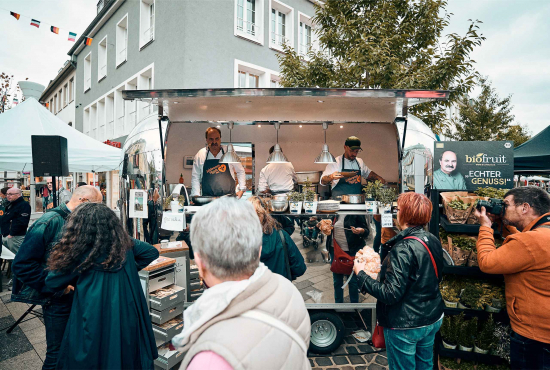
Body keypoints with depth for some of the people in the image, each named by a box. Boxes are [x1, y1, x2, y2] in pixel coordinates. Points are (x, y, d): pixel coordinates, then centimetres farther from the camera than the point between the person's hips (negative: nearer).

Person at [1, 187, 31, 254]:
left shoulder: (24, 205, -13)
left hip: (15, 237, -10)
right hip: (5, 236, 10)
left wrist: (12, 234, -21)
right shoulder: (9, 205, 19)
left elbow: (21, 222, -22)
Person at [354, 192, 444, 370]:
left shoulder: (403, 249, -28)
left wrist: (361, 273, -18)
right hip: (433, 319, 8)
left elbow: (391, 294, -28)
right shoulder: (433, 241, -2)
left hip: (405, 326, -7)